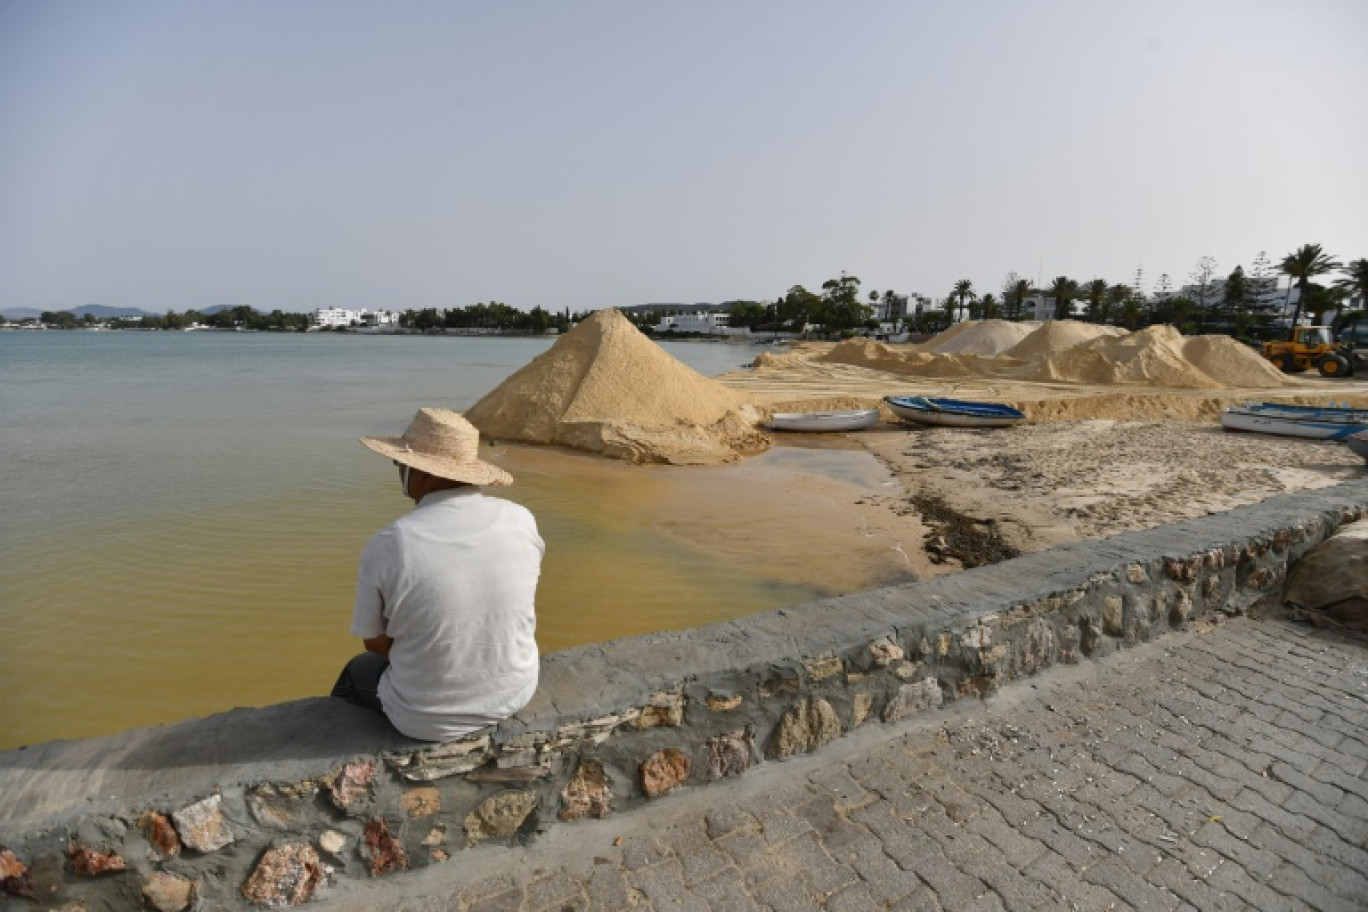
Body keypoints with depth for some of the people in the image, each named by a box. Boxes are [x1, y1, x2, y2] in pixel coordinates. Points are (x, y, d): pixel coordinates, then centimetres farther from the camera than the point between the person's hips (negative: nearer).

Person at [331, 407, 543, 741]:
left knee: (356, 673, 29)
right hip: (515, 692, 3)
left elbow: (376, 642, -7)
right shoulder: (520, 519, -15)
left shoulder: (387, 544, -24)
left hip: (429, 719, -2)